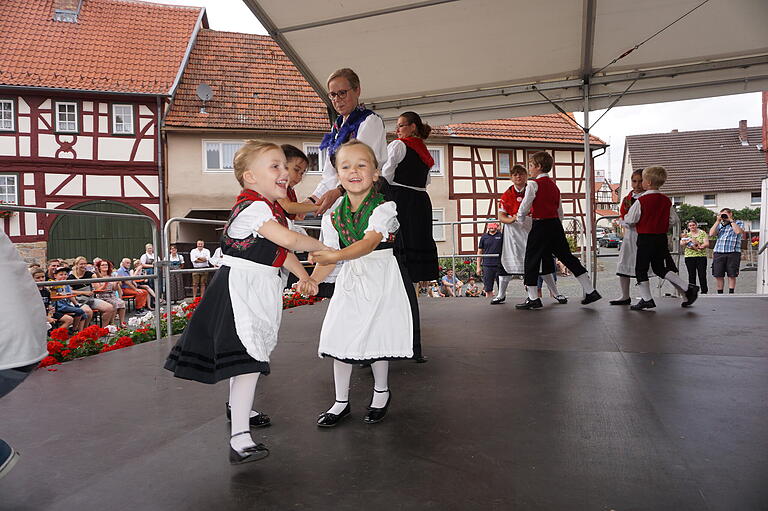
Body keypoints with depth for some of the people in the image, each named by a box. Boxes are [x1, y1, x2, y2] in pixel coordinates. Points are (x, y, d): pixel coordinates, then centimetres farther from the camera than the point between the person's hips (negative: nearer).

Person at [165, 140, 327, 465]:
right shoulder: (253, 207, -20)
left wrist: (303, 276, 14)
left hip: (259, 289, 11)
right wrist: (321, 247, -13)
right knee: (249, 357, -14)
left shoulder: (270, 208, 12)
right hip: (240, 288, -11)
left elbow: (281, 250, 20)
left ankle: (237, 408, 44)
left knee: (247, 353, 24)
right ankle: (239, 438, -10)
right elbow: (289, 240, -29)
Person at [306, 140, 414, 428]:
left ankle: (381, 393, 31)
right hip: (349, 281, 4)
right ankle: (341, 402, 22)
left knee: (378, 336, 4)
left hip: (380, 279, -4)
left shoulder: (384, 207, -15)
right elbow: (328, 256, 2)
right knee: (340, 338, 4)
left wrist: (336, 255, -44)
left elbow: (369, 242, -30)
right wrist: (314, 279, -14)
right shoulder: (332, 216, 0)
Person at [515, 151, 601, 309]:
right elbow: (560, 211, 19)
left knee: (532, 259, 3)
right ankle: (590, 291, 14)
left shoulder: (534, 184, -8)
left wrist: (520, 219, 5)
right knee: (567, 256, 12)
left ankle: (533, 298, 5)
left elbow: (525, 206, -14)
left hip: (541, 225, -7)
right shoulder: (553, 185, 16)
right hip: (556, 224, 8)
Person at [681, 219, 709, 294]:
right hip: (689, 256, 2)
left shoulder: (702, 233, 8)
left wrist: (699, 246, -17)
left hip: (701, 256, -2)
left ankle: (704, 291, -1)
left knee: (702, 275, -6)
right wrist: (688, 241, -16)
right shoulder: (687, 235, 14)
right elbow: (681, 244, 1)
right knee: (691, 275, 2)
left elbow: (707, 244, -1)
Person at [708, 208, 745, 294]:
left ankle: (731, 293, 10)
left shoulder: (738, 223, 10)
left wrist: (731, 220, -3)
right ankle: (719, 294, 11)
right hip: (718, 252, 3)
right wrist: (718, 221, 5)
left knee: (732, 275, 1)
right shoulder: (719, 225, 20)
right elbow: (711, 233, 3)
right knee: (718, 275, 2)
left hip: (733, 252, -3)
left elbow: (738, 231, -12)